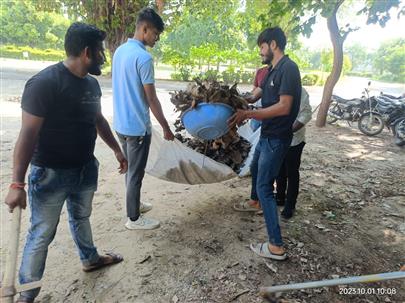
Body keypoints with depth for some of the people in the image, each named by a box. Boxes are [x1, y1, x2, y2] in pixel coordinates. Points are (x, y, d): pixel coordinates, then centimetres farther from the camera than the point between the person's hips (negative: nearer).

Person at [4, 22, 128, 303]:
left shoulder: (91, 83, 3)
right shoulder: (44, 82, -21)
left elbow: (98, 120, 17)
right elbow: (28, 134, -22)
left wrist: (117, 150, 22)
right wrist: (17, 183, -22)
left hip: (86, 169, 7)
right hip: (51, 174, -7)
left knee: (81, 217, 26)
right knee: (42, 235, 7)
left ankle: (90, 259, 48)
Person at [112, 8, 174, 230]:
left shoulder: (119, 51, 9)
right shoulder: (143, 57, -18)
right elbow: (151, 99, -18)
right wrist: (165, 127, -8)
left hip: (121, 123, 9)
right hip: (137, 126, -9)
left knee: (129, 169, 21)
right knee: (136, 172, 4)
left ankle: (134, 204, 38)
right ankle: (134, 218, 19)